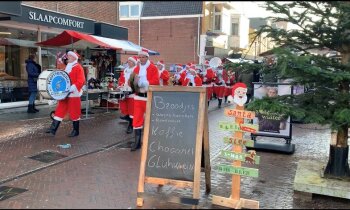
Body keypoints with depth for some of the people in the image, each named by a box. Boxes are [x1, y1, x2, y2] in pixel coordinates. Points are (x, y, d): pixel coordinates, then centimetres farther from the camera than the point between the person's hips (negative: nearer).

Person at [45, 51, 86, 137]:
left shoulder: (78, 67, -10)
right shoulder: (67, 67, 16)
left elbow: (81, 81, -19)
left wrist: (72, 88, -28)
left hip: (73, 94, -8)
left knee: (74, 113, 0)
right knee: (60, 111, 7)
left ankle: (76, 131, 12)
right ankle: (53, 129, 10)